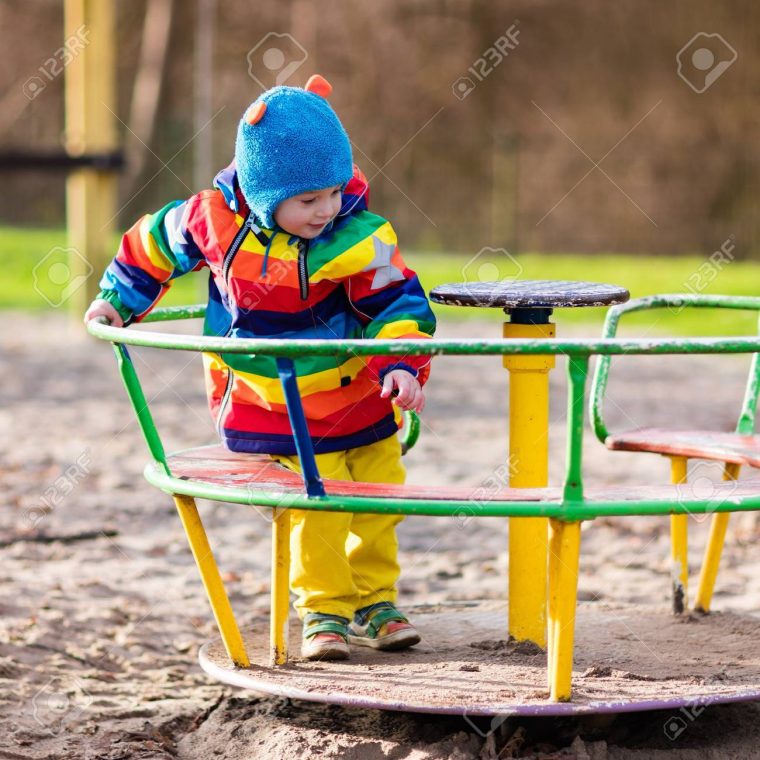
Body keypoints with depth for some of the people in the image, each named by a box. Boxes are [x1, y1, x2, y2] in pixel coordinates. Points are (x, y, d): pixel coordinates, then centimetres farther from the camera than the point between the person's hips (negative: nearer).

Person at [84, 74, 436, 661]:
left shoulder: (358, 238, -21)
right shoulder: (215, 218, -17)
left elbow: (400, 303, -17)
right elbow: (155, 242, 3)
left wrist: (402, 365, -31)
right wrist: (119, 297, 11)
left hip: (359, 397, 1)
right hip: (271, 408, -1)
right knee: (315, 507, -6)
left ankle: (374, 600, 28)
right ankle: (324, 610, 11)